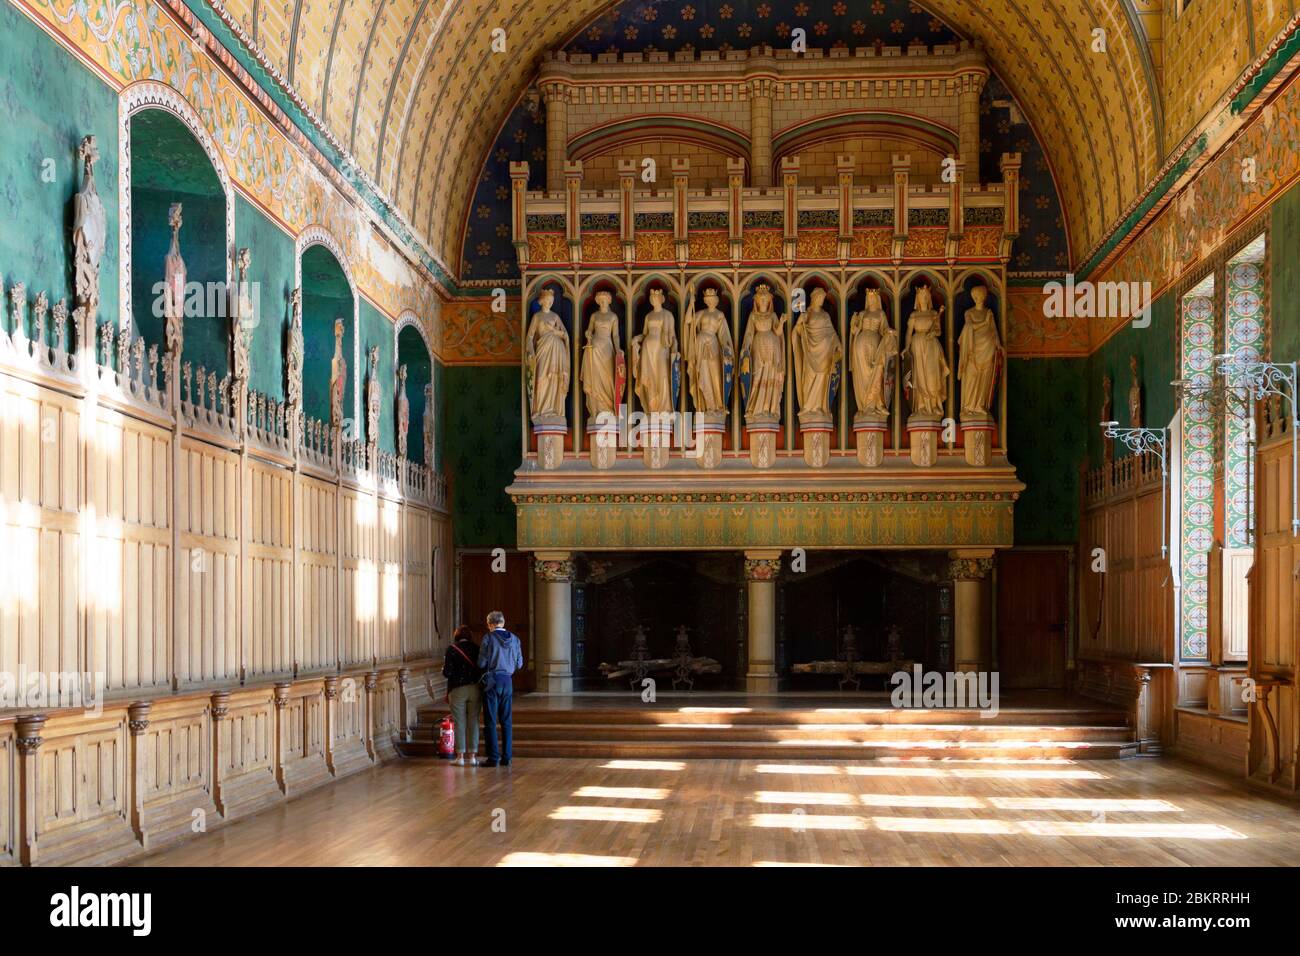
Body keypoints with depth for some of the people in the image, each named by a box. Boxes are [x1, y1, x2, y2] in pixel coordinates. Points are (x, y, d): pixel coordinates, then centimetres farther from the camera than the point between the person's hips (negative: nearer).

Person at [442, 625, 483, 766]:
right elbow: (483, 669, 2)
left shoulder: (451, 649, -6)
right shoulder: (476, 649, 2)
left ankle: (460, 756, 2)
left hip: (457, 689, -2)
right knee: (473, 722, 7)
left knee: (459, 723, 2)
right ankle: (472, 755, 7)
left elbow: (447, 672, -10)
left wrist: (444, 668, 11)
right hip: (475, 689, 2)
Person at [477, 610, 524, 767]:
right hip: (507, 681, 4)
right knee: (506, 721, 10)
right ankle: (506, 757, 10)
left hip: (492, 681, -4)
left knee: (490, 721, 1)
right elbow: (519, 664, 8)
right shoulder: (514, 639, 5)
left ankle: (493, 757, -2)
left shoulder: (488, 638, -8)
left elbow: (481, 663, -9)